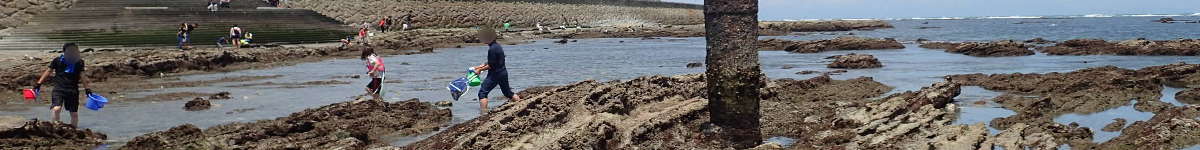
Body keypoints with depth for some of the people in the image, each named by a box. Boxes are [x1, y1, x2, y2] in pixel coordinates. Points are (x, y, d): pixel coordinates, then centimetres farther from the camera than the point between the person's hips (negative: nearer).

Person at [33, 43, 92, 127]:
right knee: (56, 109, -24)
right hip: (59, 89, -2)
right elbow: (48, 71, 9)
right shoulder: (57, 61, 1)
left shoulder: (79, 62, 6)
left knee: (74, 114, 6)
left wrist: (86, 88, 11)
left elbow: (82, 76, 13)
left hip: (73, 91, 2)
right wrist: (39, 83, 7)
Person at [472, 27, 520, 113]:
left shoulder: (492, 49, -20)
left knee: (482, 93, -6)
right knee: (507, 92, 23)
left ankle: (483, 112, -14)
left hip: (495, 74, -10)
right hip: (504, 73, 10)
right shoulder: (498, 46, 11)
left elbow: (491, 65, -20)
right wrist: (480, 66, 16)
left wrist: (480, 70, -10)